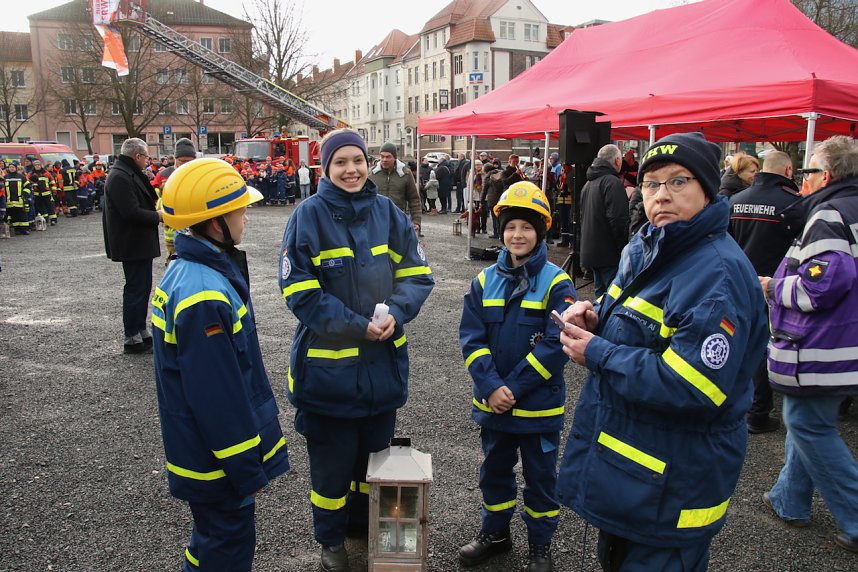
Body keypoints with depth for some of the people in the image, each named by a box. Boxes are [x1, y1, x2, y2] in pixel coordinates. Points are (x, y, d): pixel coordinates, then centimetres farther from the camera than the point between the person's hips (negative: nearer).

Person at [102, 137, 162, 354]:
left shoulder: (129, 174, 14)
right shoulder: (120, 177, -19)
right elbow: (132, 213, -25)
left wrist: (157, 211, 7)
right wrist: (158, 216, -13)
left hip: (140, 243, 11)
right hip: (132, 244, -11)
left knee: (141, 287, 16)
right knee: (136, 289, -3)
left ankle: (141, 332, 26)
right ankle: (131, 339, 5)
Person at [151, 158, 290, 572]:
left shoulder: (188, 271, 3)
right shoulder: (204, 297, -30)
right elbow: (218, 397, -27)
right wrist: (248, 471, -17)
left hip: (202, 450, 9)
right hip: (218, 460, -9)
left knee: (213, 538, 26)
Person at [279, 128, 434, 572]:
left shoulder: (387, 212, 0)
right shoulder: (309, 215, -11)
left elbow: (416, 274, 2)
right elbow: (300, 291, -15)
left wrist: (395, 314, -17)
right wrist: (358, 326, -20)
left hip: (384, 360, 4)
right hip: (328, 363, -4)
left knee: (375, 449, 22)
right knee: (332, 456, 12)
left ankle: (364, 520, 47)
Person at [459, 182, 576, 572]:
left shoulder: (557, 283, -10)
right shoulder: (485, 281, 0)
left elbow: (555, 345, -17)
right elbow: (471, 339, -4)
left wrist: (513, 389, -20)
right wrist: (491, 388, -17)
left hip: (539, 405, -3)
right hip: (491, 403, 4)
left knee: (540, 476, 13)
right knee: (494, 470, 20)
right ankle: (495, 533, 42)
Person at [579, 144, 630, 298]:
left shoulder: (588, 183, 16)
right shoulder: (613, 183, -14)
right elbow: (619, 220, -21)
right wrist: (624, 250, -13)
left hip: (590, 251, 9)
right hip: (609, 254, -9)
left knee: (600, 293, 16)